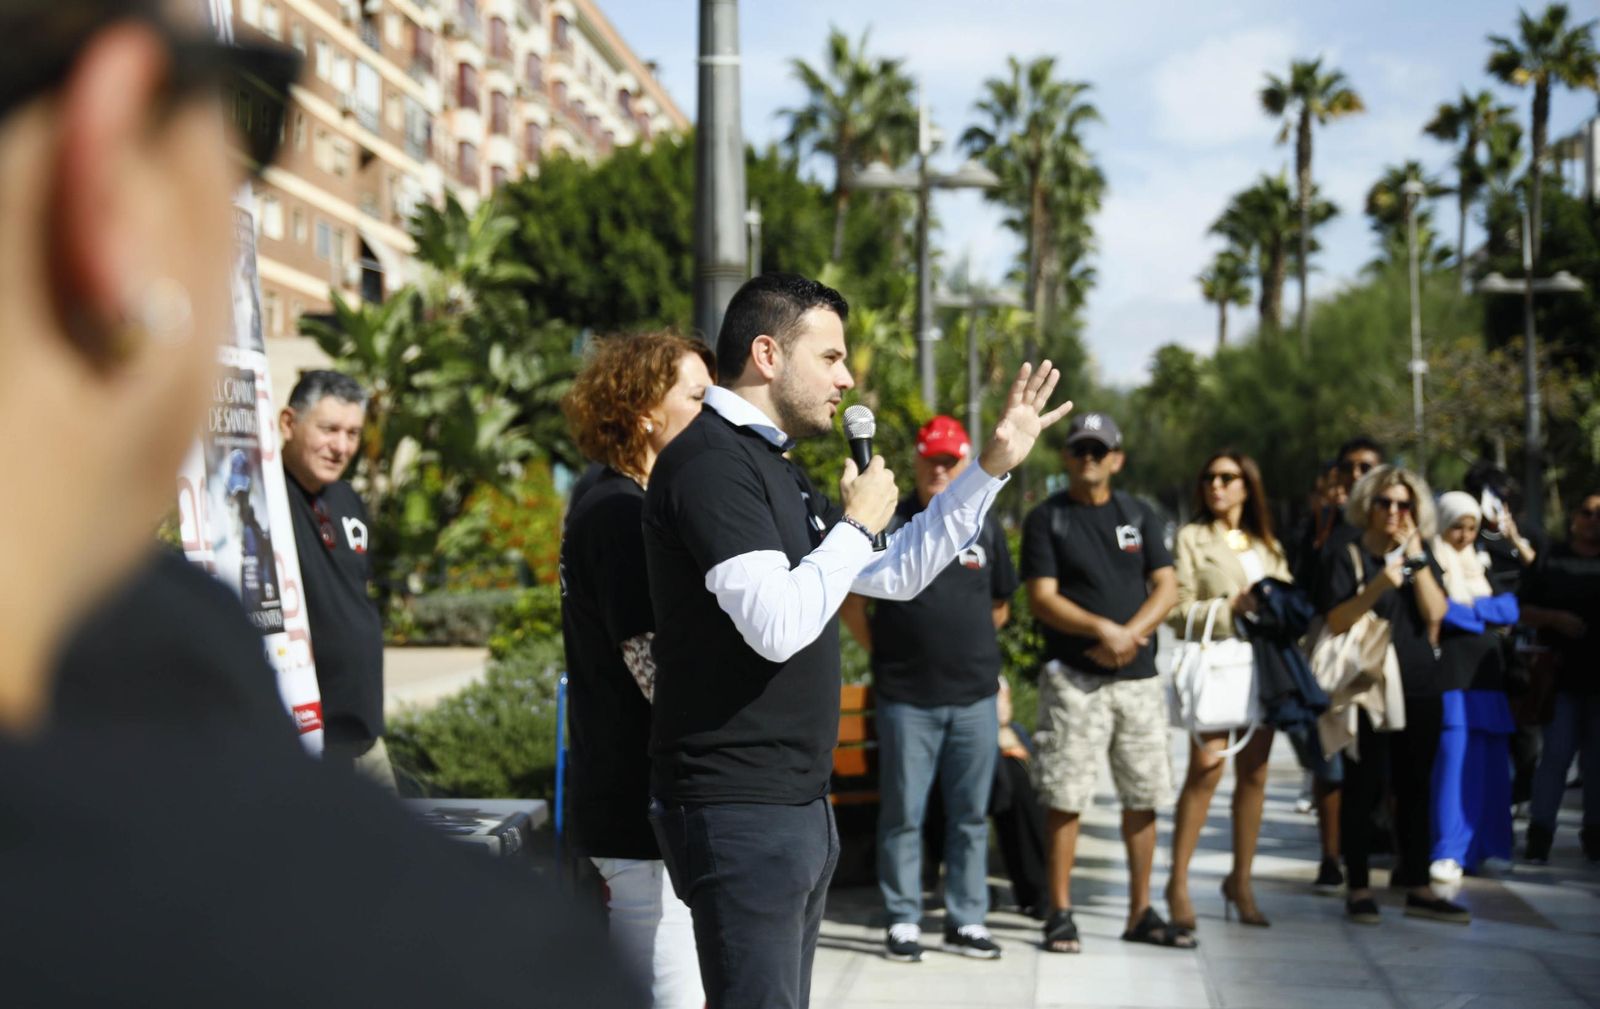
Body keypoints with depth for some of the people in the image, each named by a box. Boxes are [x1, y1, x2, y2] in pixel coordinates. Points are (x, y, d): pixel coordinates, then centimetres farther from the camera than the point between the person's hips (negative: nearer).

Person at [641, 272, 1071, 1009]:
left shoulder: (775, 470, 16)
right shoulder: (711, 462, -15)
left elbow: (897, 575, 21)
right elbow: (777, 625, -26)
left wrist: (993, 465, 15)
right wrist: (858, 524, -12)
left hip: (797, 804, 10)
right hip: (740, 810, -10)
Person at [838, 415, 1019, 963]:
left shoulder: (986, 526, 10)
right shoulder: (889, 524, -1)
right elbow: (851, 600, 5)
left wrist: (971, 649, 13)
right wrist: (885, 651, 2)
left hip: (974, 695, 3)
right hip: (907, 697, -3)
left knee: (970, 814, 8)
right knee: (903, 814, 2)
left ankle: (966, 919, 17)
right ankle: (903, 922, 11)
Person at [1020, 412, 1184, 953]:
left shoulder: (1137, 516, 15)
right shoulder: (1046, 519, 2)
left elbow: (1166, 588, 8)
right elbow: (1042, 599, -7)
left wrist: (1132, 635, -9)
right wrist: (1103, 629, -18)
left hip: (1139, 677, 4)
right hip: (1074, 679, -4)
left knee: (1143, 796, 6)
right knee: (1065, 798, -5)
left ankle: (1141, 913, 15)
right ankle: (1060, 913, 3)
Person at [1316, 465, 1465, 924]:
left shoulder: (1422, 558, 13)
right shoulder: (1346, 558, 1)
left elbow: (1435, 612, -3)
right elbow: (1336, 621, -10)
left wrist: (1415, 556, -6)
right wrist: (1378, 586, -21)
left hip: (1419, 687, 4)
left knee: (1415, 788, 7)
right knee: (1364, 787, -2)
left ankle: (1418, 888, 13)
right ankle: (1358, 888, 5)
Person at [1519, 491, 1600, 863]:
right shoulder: (1552, 558, 6)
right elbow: (1524, 610, 5)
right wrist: (1555, 618, -13)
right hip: (1564, 673, -1)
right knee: (1556, 752, -6)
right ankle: (1539, 833, -3)